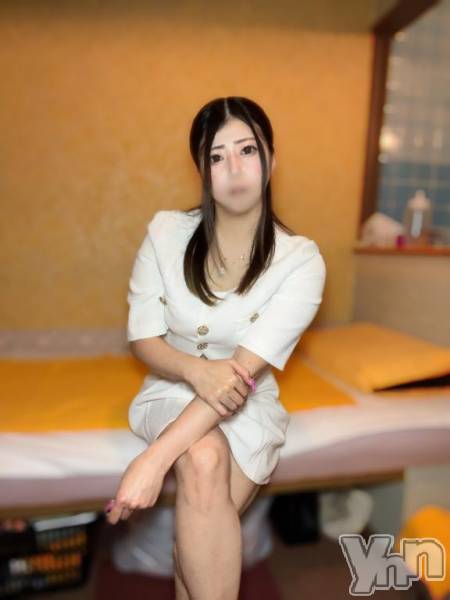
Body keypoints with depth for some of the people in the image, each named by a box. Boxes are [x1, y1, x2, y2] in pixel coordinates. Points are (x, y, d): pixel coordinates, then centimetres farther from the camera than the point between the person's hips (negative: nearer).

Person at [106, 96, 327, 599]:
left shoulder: (300, 260, -14)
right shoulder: (166, 232, -7)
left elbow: (244, 369, -23)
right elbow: (142, 338, -5)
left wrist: (154, 459, -30)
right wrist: (196, 369, -27)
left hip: (249, 406, 0)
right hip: (171, 391, 1)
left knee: (203, 513, -25)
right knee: (204, 460, -30)